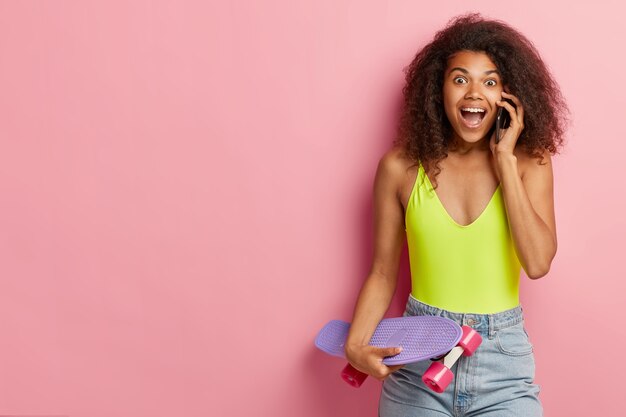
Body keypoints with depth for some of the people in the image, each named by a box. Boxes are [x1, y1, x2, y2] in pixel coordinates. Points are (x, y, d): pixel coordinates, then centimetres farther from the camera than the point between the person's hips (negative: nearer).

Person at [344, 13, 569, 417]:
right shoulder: (401, 167, -5)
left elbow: (538, 263, -16)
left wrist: (504, 160, -15)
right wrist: (356, 344, -13)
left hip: (502, 360, 0)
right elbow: (383, 273, 2)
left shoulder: (529, 162, -4)